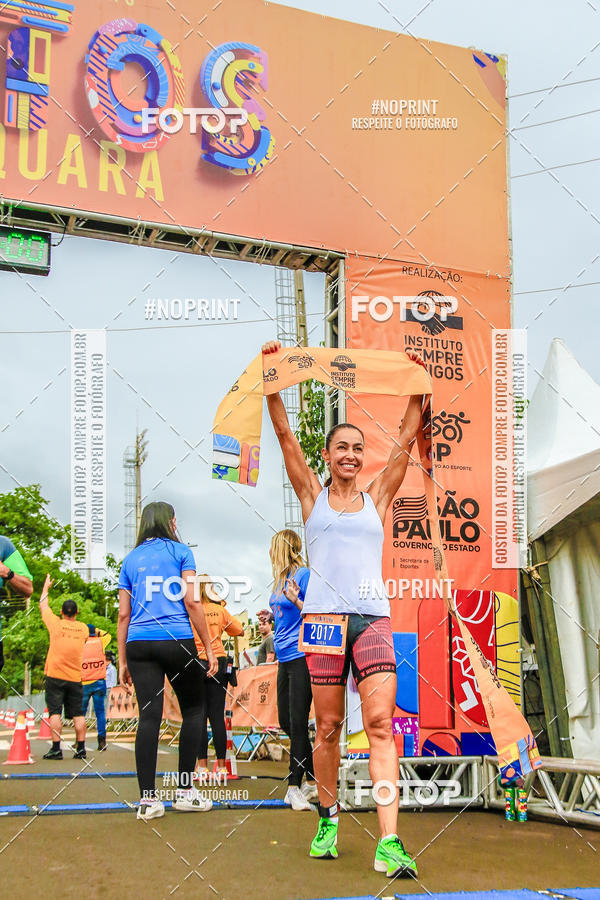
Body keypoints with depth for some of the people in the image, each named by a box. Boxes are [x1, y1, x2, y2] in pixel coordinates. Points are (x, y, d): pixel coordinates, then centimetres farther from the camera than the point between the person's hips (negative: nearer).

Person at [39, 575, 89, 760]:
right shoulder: (83, 628, 5)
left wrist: (46, 587, 27)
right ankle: (81, 748, 3)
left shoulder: (56, 624, -3)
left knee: (55, 712, -2)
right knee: (78, 714, 4)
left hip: (55, 676, -3)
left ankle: (56, 748, -7)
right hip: (75, 677, 3)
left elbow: (43, 606, 14)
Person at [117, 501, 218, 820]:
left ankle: (147, 799, -2)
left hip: (139, 644, 4)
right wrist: (208, 647, 1)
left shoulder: (130, 559, 15)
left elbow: (124, 614, 12)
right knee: (193, 711, 10)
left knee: (149, 716, 1)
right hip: (177, 641, -3)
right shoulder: (180, 551, 5)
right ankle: (184, 791, 9)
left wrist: (122, 661, 14)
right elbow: (191, 602, -3)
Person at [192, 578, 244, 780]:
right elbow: (240, 631, 15)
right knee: (217, 715, 5)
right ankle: (221, 766, 6)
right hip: (219, 663, 3)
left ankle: (202, 766, -1)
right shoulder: (219, 610, 5)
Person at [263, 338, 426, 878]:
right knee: (328, 728, 4)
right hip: (324, 616, -1)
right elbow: (285, 435, 6)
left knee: (381, 723, -11)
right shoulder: (313, 496, 11)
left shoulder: (377, 498, 15)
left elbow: (406, 441, 13)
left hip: (374, 618, 1)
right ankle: (328, 818, 25)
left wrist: (418, 388, 10)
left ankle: (389, 843, -16)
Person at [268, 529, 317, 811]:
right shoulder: (281, 578, 16)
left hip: (302, 657, -10)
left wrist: (298, 602, -29)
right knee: (286, 722, 11)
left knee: (297, 724, -6)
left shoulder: (304, 574, -11)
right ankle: (313, 782, 20)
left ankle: (294, 786, 1)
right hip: (285, 658, 10)